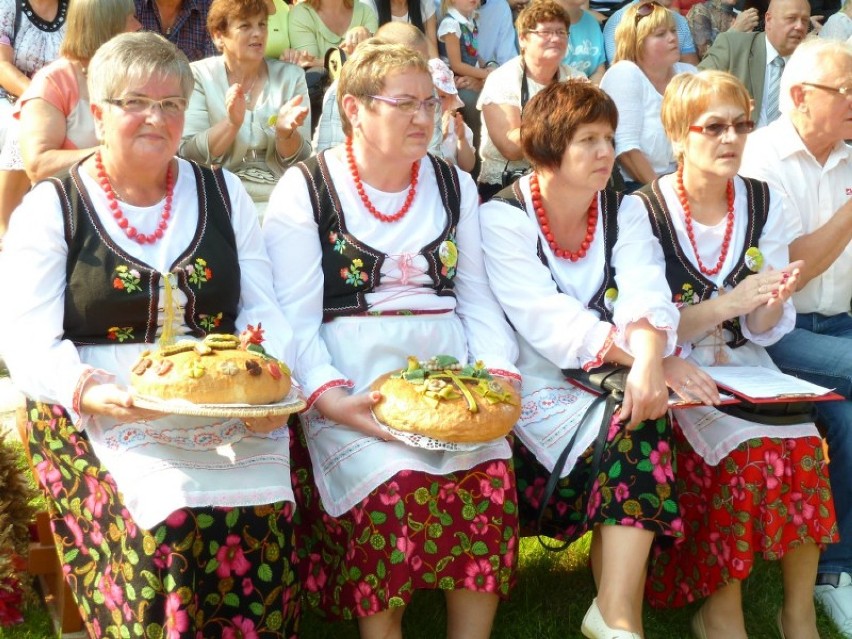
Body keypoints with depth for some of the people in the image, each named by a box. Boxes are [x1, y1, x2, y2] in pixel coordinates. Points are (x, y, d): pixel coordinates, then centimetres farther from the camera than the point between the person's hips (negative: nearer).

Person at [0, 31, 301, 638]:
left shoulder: (224, 195, 15)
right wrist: (92, 391, -22)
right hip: (99, 416, -2)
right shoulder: (51, 210, 7)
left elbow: (264, 311, 9)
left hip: (226, 416, 2)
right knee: (165, 521, -29)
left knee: (259, 519, -25)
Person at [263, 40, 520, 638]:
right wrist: (329, 397, -19)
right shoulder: (305, 191, 2)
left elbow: (477, 298, 14)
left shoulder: (455, 186, 15)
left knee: (492, 476, -23)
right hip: (351, 385, -3)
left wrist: (499, 372, -3)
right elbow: (295, 320, -4)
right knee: (396, 485, -29)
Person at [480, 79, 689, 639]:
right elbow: (548, 319, -17)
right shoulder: (503, 218, -4)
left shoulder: (624, 213, 9)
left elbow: (646, 299, -10)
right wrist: (647, 357, -27)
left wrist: (650, 360, -33)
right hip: (539, 388, -3)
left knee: (644, 406, -27)